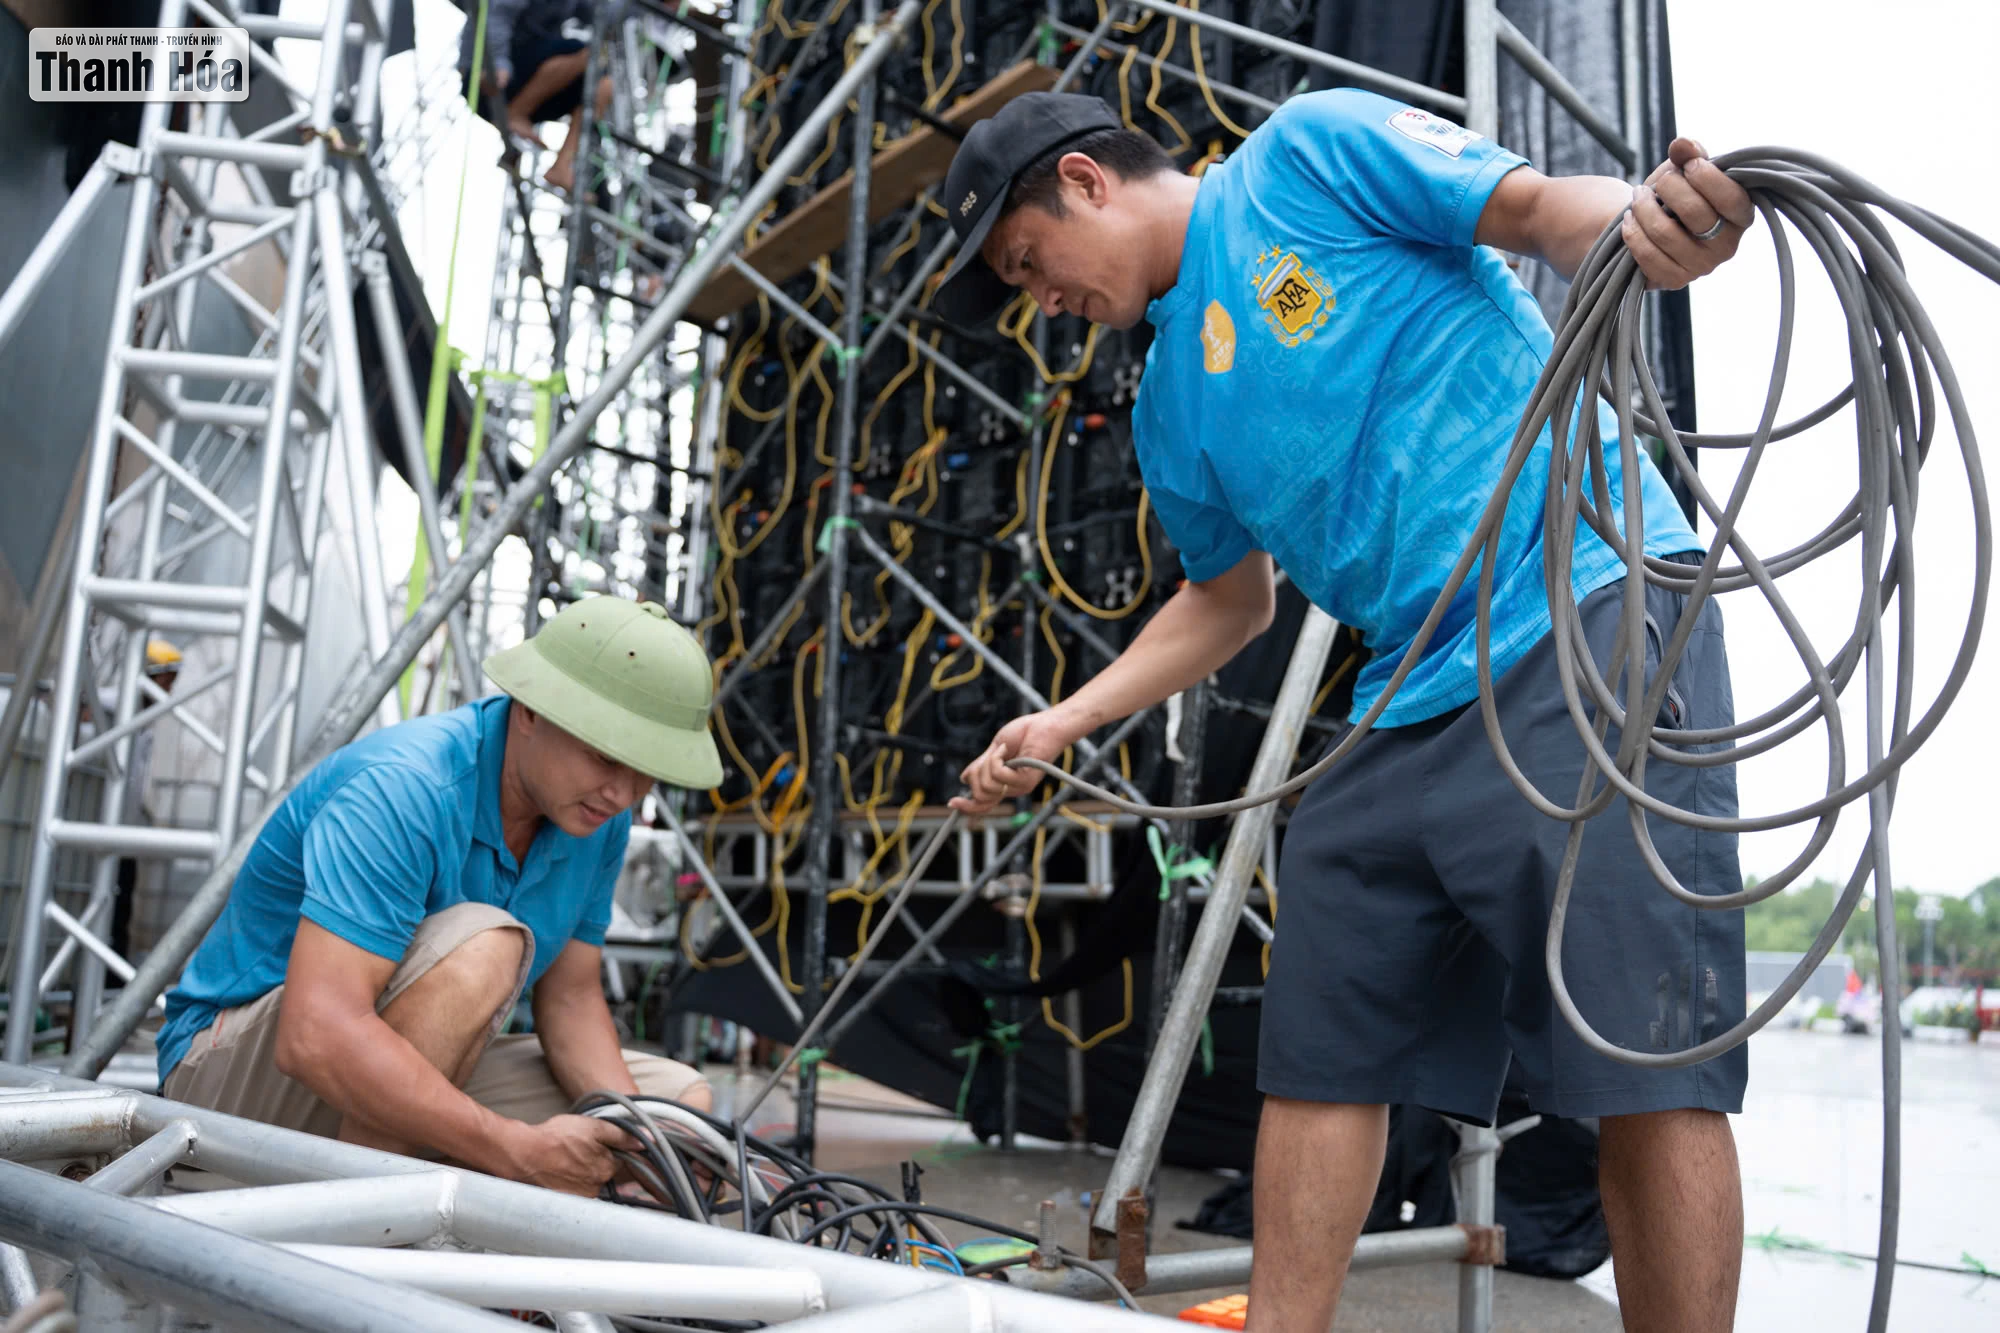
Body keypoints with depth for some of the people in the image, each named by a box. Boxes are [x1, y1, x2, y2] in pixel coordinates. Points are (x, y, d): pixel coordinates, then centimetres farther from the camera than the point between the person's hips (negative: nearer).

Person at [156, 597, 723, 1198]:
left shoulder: (598, 816, -5)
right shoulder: (403, 787, -29)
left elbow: (572, 997, 2)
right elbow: (316, 1037, -38)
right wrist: (520, 1151, -39)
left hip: (407, 1080, 8)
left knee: (680, 1100, -1)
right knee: (481, 945, -34)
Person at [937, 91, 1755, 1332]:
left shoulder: (1310, 149, 2)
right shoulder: (1171, 409, 21)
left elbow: (1541, 206, -5)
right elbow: (1229, 597, 28)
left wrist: (1645, 222, -28)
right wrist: (1063, 724, 21)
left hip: (1590, 613, -7)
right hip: (1408, 706, 8)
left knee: (1645, 1061, -10)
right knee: (1321, 1055, 7)